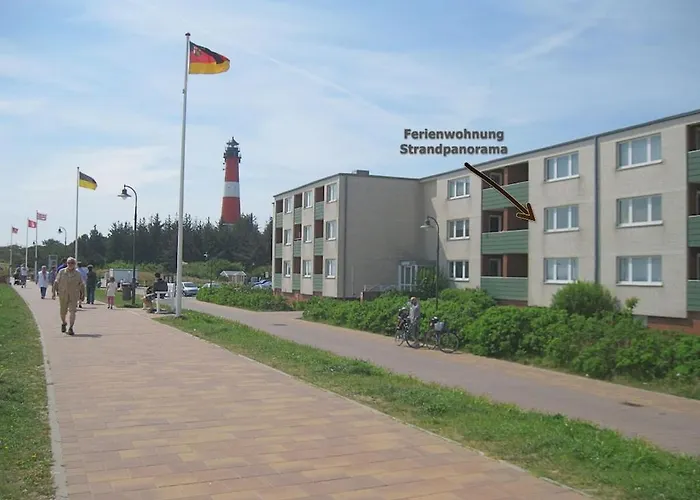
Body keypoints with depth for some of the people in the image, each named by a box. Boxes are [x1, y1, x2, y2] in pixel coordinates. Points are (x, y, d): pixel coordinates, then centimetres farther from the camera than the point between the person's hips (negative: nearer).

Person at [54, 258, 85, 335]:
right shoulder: (61, 272, 4)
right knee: (63, 311, 12)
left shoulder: (78, 273, 5)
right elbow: (56, 283, 7)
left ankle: (70, 328, -12)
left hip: (74, 296, -1)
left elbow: (82, 285, 10)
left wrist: (82, 295, 10)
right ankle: (63, 323, 40)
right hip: (63, 295, 1)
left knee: (72, 311, -11)